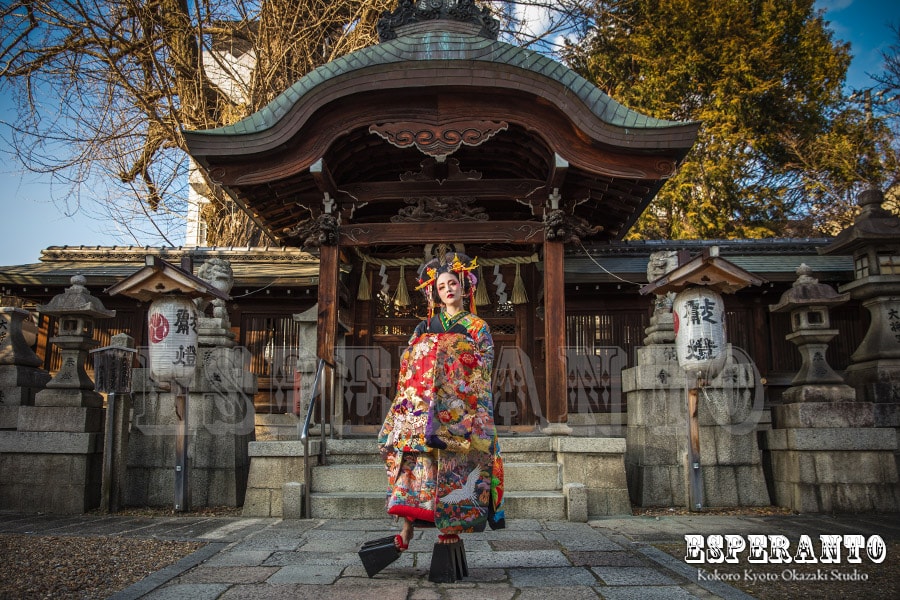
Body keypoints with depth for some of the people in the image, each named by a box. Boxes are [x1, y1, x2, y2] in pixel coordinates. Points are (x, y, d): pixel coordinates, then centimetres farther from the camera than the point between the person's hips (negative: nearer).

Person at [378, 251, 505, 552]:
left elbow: (482, 374, 3)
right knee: (413, 462, -6)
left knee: (452, 470, -4)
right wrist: (405, 399, 4)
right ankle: (406, 529, -4)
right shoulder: (424, 327, 18)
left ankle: (452, 530, 4)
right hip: (420, 408, 2)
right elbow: (407, 365, 15)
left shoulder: (477, 327, 10)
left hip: (457, 411, -2)